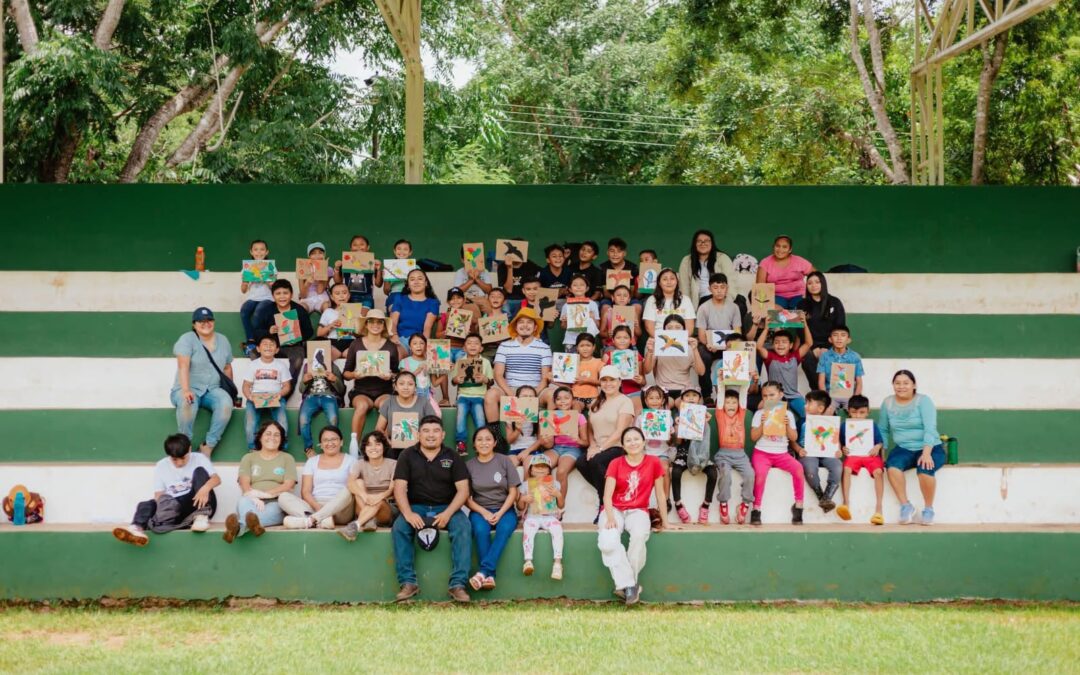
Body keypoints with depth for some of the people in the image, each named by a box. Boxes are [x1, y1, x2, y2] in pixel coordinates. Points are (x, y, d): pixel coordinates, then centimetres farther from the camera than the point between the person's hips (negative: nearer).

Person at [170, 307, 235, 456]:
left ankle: (208, 445, -24)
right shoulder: (187, 339, -8)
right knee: (187, 403, -39)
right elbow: (183, 365, -22)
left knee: (226, 402, -31)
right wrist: (185, 390, -36)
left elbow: (227, 367, 18)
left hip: (213, 390, 4)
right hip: (189, 389, -4)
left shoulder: (223, 340, 11)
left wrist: (230, 391, 7)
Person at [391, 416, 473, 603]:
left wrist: (448, 514, -18)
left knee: (463, 527, -30)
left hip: (446, 508, 0)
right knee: (399, 527, -30)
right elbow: (400, 488, -3)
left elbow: (463, 490, -2)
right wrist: (408, 513, -21)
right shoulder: (408, 456, 4)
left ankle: (458, 584, -30)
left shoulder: (452, 457, 4)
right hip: (416, 507, 0)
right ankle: (408, 582, -27)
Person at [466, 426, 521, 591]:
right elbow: (466, 498, 3)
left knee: (505, 527, -35)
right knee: (480, 530, -34)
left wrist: (500, 513, -13)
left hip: (504, 510, 0)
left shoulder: (504, 461, 4)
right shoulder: (469, 465, 4)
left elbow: (513, 492, 2)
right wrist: (484, 512, -13)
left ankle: (484, 571, -43)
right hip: (480, 511, 0)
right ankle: (489, 576, -37)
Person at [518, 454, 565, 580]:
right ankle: (528, 561, -44)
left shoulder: (555, 484, 10)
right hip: (532, 516, 0)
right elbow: (520, 508, 12)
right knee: (528, 527, -36)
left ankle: (557, 562, -40)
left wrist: (559, 495, -11)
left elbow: (561, 506, 9)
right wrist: (522, 499, -11)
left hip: (550, 516, 0)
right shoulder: (526, 485, 10)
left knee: (557, 527, -34)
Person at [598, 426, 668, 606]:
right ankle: (628, 584, -20)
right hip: (615, 510, 0)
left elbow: (660, 494, 6)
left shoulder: (653, 463, 1)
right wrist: (610, 517, -23)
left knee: (640, 535, -37)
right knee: (608, 542, -32)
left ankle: (630, 582, -20)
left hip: (638, 511, 0)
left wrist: (665, 522, 8)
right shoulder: (615, 464, 0)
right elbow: (607, 495, -7)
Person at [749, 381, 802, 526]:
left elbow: (794, 438, 5)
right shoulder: (759, 414, 4)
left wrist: (788, 425, -11)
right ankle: (756, 508, -20)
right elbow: (753, 437, -1)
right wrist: (762, 424, -14)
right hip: (762, 452, -2)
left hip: (781, 453, 2)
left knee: (798, 468, -26)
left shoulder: (788, 414, 9)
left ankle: (798, 505, -15)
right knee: (760, 472, -33)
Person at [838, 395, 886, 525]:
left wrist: (878, 447, -12)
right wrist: (842, 449, -10)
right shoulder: (845, 426, 9)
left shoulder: (872, 425, 8)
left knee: (878, 471, -31)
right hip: (852, 455, 0)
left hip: (870, 455, 0)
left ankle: (878, 507, -29)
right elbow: (840, 444, 12)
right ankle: (846, 503, -36)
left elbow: (881, 443, 10)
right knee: (846, 469, -33)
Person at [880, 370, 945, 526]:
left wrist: (926, 453, -29)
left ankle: (928, 508, -13)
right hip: (903, 449, 3)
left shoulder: (923, 401, -5)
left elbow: (930, 428, -16)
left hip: (930, 448, -3)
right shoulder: (888, 403, 6)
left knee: (925, 468, -36)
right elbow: (883, 430, 12)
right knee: (892, 465, -32)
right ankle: (905, 505, -18)